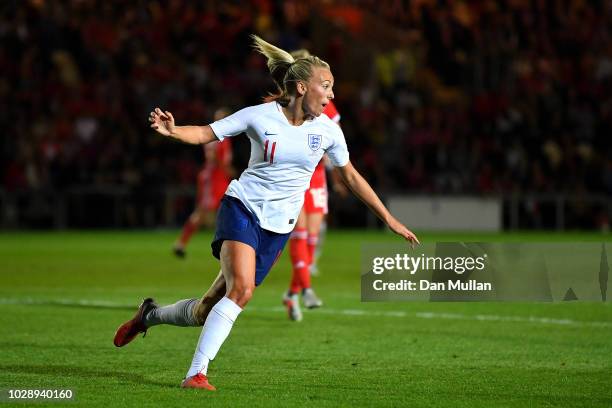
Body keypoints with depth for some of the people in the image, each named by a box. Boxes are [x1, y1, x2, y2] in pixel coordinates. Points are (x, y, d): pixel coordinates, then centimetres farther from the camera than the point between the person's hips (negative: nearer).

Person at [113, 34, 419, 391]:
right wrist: (172, 131, -24)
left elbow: (352, 177, 13)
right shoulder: (260, 116, -7)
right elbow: (206, 134, -3)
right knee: (241, 288, -28)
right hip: (242, 208, -4)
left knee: (209, 310, 1)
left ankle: (150, 315, 29)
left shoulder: (327, 130, 1)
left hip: (278, 227, 4)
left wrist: (389, 219, 13)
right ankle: (197, 373, -21)